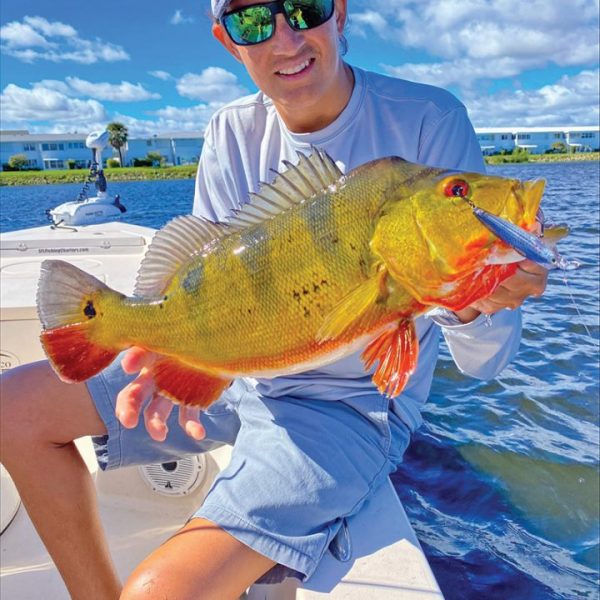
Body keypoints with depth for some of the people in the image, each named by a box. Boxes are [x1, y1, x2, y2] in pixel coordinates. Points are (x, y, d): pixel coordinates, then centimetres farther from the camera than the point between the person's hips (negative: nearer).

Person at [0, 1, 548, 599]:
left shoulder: (428, 120, -15)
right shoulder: (233, 131, -1)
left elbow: (482, 360, -17)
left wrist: (476, 303, -40)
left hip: (353, 401, -5)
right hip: (238, 370, 6)